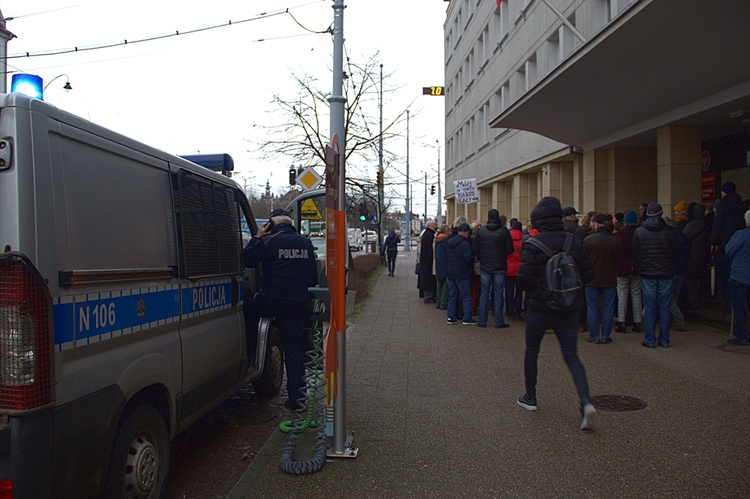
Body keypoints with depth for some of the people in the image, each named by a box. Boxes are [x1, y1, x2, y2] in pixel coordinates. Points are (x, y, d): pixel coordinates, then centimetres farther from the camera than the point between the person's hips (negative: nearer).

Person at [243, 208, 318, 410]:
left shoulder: (267, 241, -5)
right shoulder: (306, 243, 12)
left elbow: (247, 260, 6)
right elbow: (313, 274, 17)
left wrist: (257, 237, 13)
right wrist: (307, 296, 26)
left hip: (272, 300, -4)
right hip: (299, 304, 4)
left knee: (249, 311, 28)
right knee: (294, 349, 8)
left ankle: (249, 357, 22)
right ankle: (297, 397, 10)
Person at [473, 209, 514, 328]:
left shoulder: (480, 231, -2)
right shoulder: (503, 231, -8)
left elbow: (475, 249, -1)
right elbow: (510, 249, -8)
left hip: (485, 267, 2)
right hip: (499, 267, -2)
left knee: (484, 292, 7)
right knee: (498, 293, 3)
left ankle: (482, 321, 10)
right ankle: (499, 321, 5)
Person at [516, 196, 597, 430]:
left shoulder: (533, 244, -13)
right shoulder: (575, 242, -2)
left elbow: (524, 277, -18)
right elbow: (588, 273, -1)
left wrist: (532, 291, 3)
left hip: (540, 308, -3)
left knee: (531, 351, 16)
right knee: (571, 356, 9)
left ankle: (530, 398, 26)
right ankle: (585, 400, -8)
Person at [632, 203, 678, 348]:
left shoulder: (639, 232, -6)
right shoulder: (671, 231, -5)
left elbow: (635, 254, 1)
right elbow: (675, 253, 4)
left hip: (647, 274, -1)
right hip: (667, 274, 1)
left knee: (649, 308, 4)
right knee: (664, 307, 8)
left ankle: (650, 340, 7)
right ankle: (664, 340, 13)